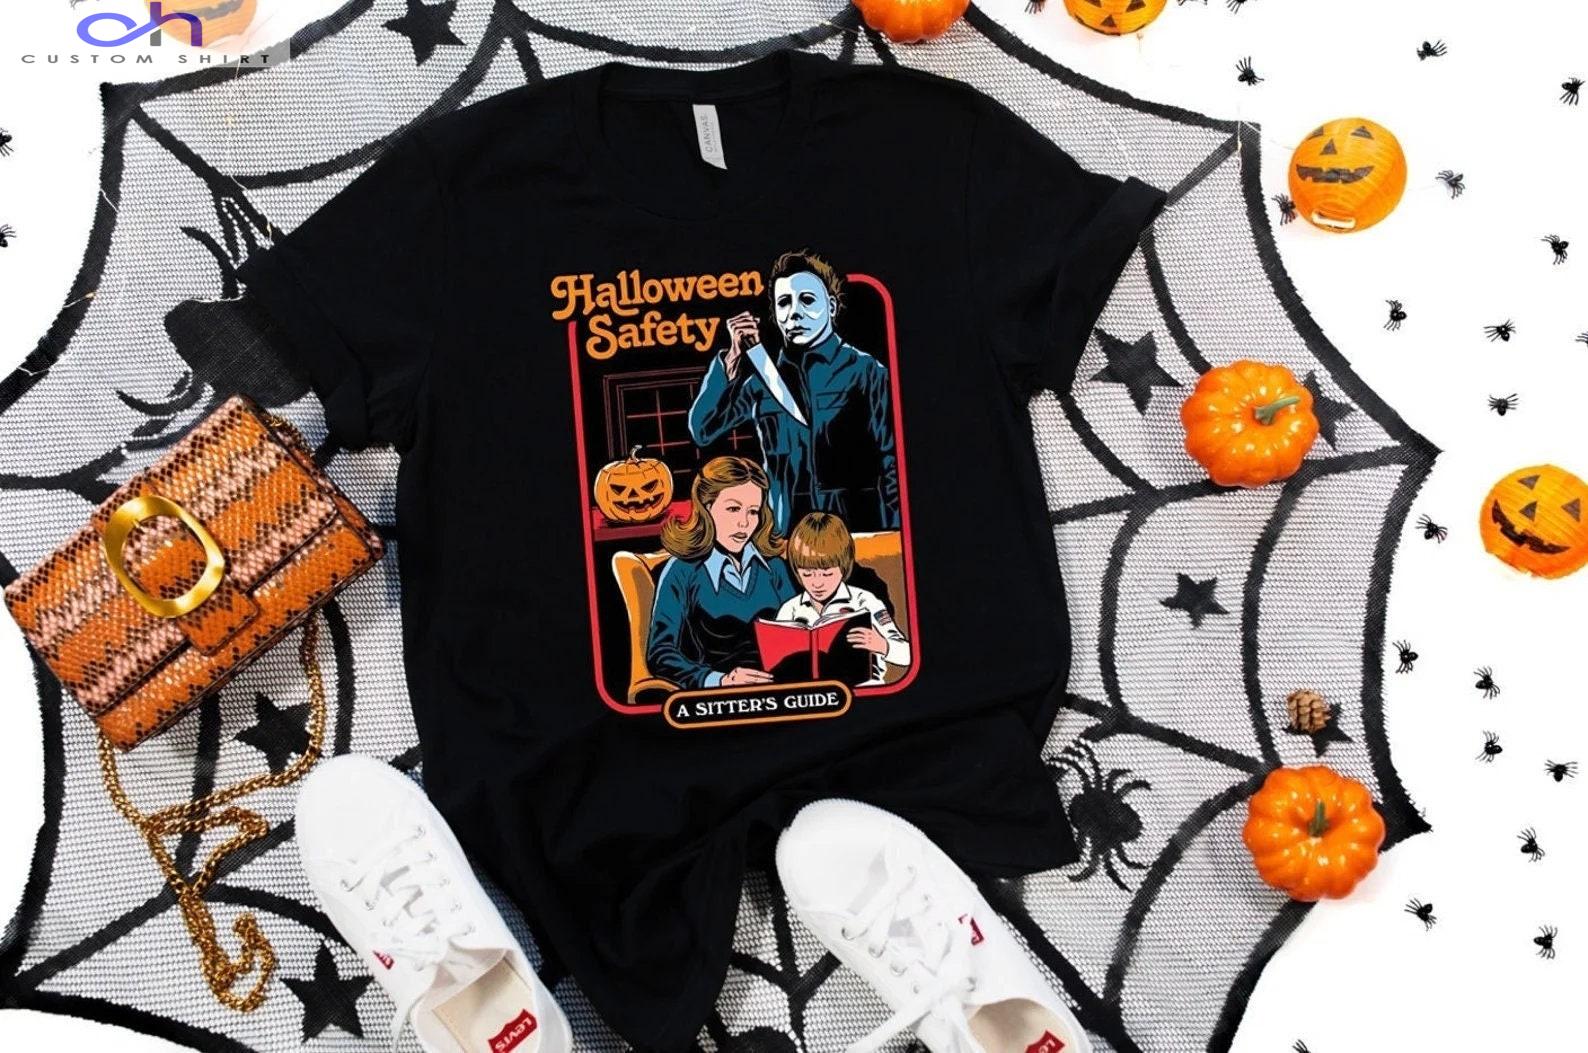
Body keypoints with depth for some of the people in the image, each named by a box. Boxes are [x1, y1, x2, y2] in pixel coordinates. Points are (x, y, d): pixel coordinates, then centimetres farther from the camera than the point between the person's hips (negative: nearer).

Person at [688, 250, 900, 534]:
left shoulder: (865, 371, 0)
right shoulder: (764, 376, 9)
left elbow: (892, 463, -2)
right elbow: (703, 430, 1)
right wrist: (734, 357, -5)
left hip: (860, 529, -2)